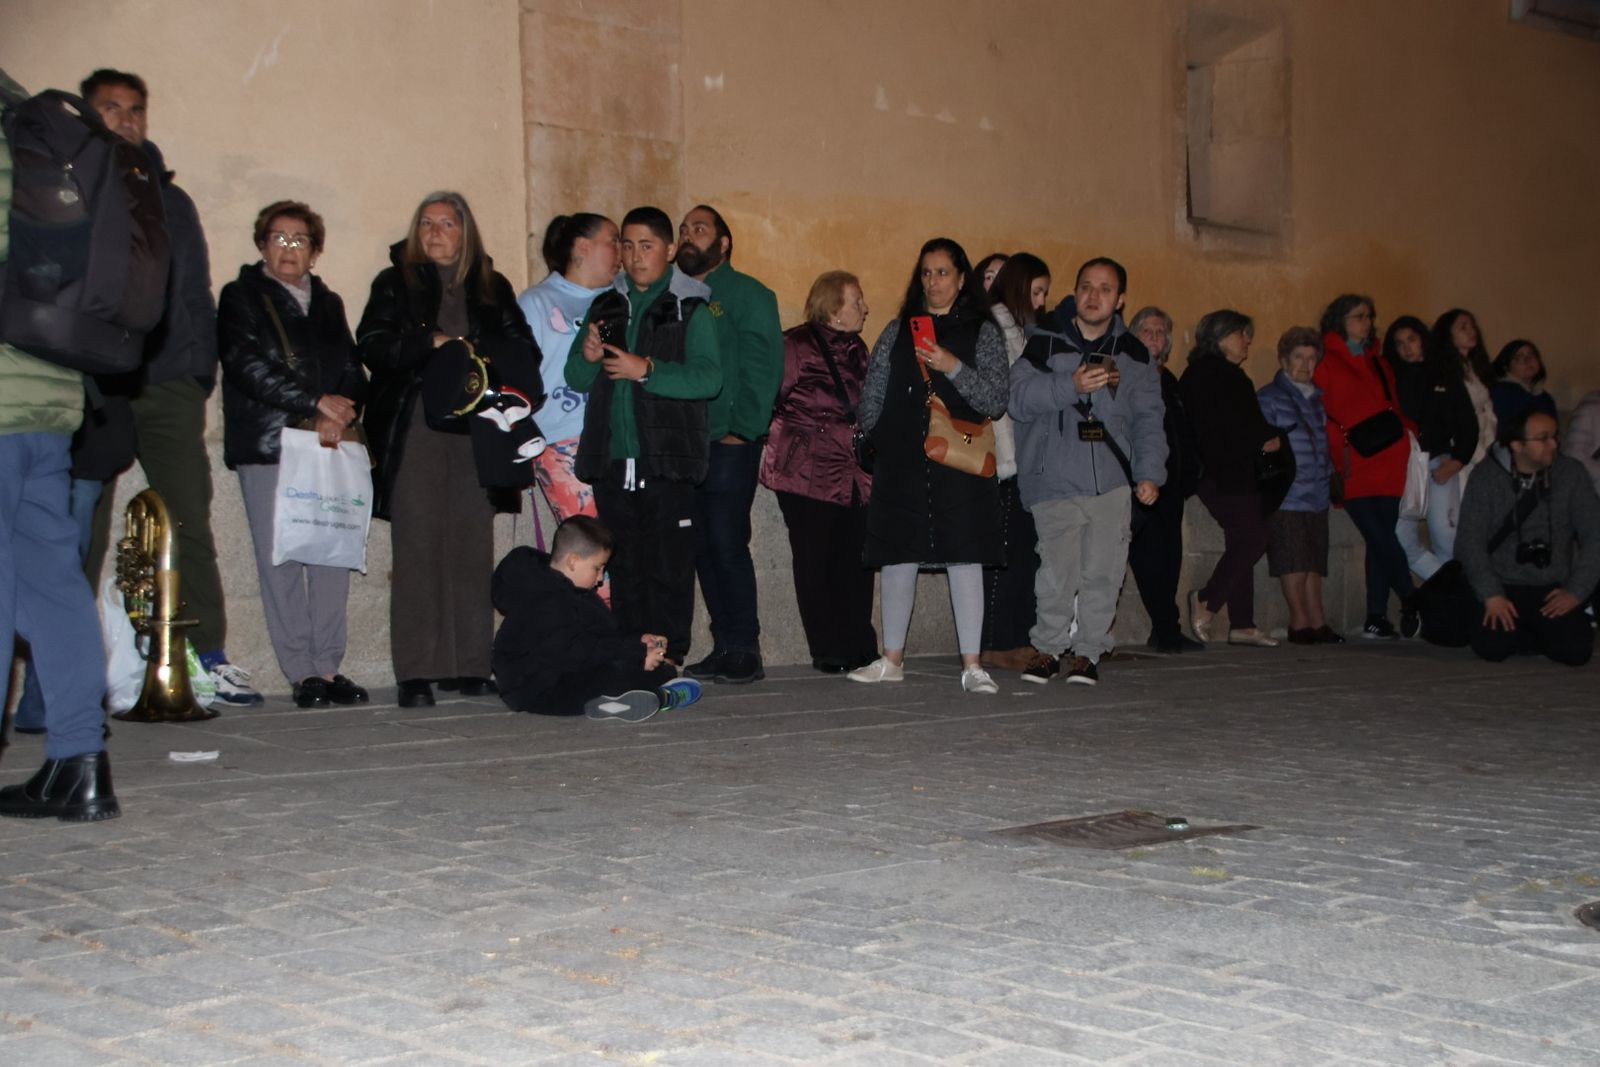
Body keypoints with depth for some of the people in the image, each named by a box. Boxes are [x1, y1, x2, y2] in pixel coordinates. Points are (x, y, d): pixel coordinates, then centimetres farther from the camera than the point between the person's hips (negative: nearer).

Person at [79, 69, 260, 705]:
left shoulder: (171, 200, 20)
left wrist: (200, 367, 5)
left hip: (168, 387, 2)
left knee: (191, 524, -3)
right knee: (82, 533, -2)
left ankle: (209, 656, -2)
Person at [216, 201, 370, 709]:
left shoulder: (328, 303, 21)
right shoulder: (240, 298, 6)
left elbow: (352, 372, 14)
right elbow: (247, 367, -8)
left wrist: (336, 419, -6)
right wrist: (315, 403, -10)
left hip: (328, 447, 4)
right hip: (267, 448, -4)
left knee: (333, 556, -1)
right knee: (281, 560, -6)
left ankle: (328, 667, 5)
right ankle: (302, 672, -2)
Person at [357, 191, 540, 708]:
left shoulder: (492, 288, 18)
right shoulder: (396, 283, 13)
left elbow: (525, 352, 6)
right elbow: (373, 346, -2)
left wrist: (474, 347, -8)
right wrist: (434, 343, -9)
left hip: (474, 432, 2)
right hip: (413, 432, -2)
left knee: (474, 549, -3)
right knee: (418, 550, -9)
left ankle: (471, 666, 3)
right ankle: (415, 674, -8)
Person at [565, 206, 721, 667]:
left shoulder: (689, 308, 1)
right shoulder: (606, 305, 16)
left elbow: (708, 377, -12)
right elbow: (575, 379, 16)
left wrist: (646, 370, -17)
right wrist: (587, 356, -5)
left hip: (667, 460, -5)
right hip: (611, 460, 5)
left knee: (669, 565, -4)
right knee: (624, 566, 9)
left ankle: (668, 658, 2)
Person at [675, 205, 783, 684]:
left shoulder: (746, 294, 1)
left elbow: (763, 366, -7)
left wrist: (742, 429, -14)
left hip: (729, 443, -6)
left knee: (726, 541, -10)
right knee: (702, 546, 6)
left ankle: (744, 650, -4)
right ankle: (725, 647, 12)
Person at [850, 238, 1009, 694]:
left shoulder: (983, 331, 6)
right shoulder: (898, 331, 14)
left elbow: (995, 401, -2)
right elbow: (872, 396, 14)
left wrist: (954, 367, -13)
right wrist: (875, 443, 6)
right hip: (902, 464, 3)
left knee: (964, 557, -6)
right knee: (899, 555, 6)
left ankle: (972, 665, -3)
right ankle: (892, 659, 16)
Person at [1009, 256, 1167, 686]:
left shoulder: (1133, 353, 14)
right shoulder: (1045, 343, 5)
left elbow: (1147, 417, 12)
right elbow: (1019, 397, -5)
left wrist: (1149, 472, 1)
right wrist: (1070, 385, -19)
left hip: (1113, 481, 2)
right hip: (1056, 480, -2)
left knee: (1102, 571, 0)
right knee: (1058, 571, -6)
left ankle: (1087, 651, 14)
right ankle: (1048, 647, 12)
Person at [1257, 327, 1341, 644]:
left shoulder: (1317, 399, 18)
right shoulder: (1268, 398, -1)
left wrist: (1330, 474, 15)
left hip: (1317, 495, 6)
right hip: (1287, 496, -6)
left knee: (1314, 562, 7)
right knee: (1294, 563, -5)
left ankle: (1317, 623, 10)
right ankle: (1300, 623, 2)